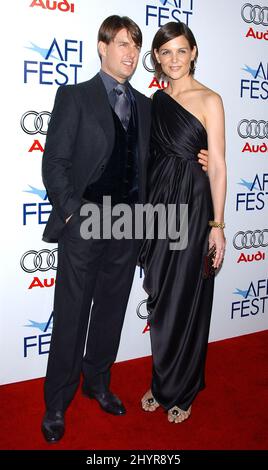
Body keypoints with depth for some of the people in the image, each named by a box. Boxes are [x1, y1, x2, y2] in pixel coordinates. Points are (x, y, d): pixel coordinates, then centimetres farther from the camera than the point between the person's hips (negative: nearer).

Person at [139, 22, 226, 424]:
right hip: (157, 208, 5)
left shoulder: (209, 100, -4)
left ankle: (181, 391, 26)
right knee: (159, 302, 12)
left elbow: (218, 167, -8)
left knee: (185, 303, 5)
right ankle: (163, 382, 32)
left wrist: (217, 224, -13)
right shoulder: (155, 100, 12)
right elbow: (148, 158, 14)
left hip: (192, 209, -5)